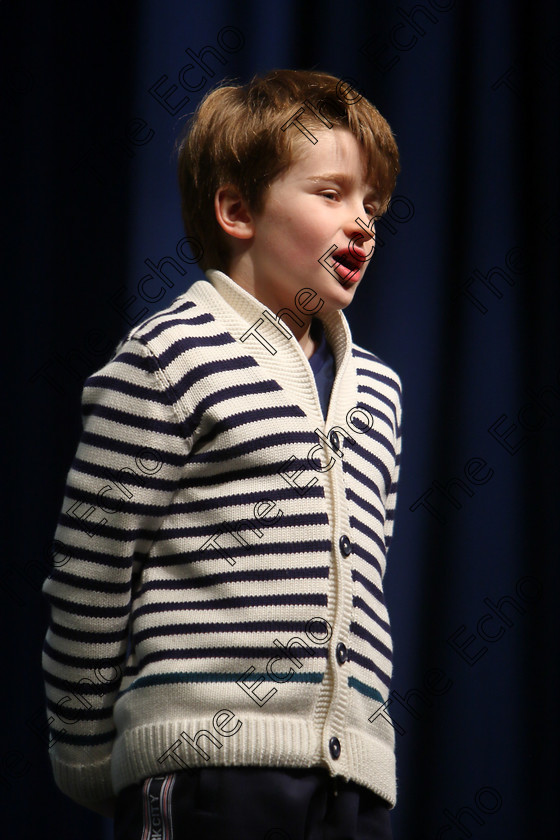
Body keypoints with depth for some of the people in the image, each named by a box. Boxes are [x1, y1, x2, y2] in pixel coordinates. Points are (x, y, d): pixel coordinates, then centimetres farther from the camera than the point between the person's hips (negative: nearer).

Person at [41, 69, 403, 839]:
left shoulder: (375, 390, 19)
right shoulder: (169, 361, -3)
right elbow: (88, 585, -2)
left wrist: (365, 743, 18)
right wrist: (87, 761, 1)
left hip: (355, 777, 6)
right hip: (210, 770, -6)